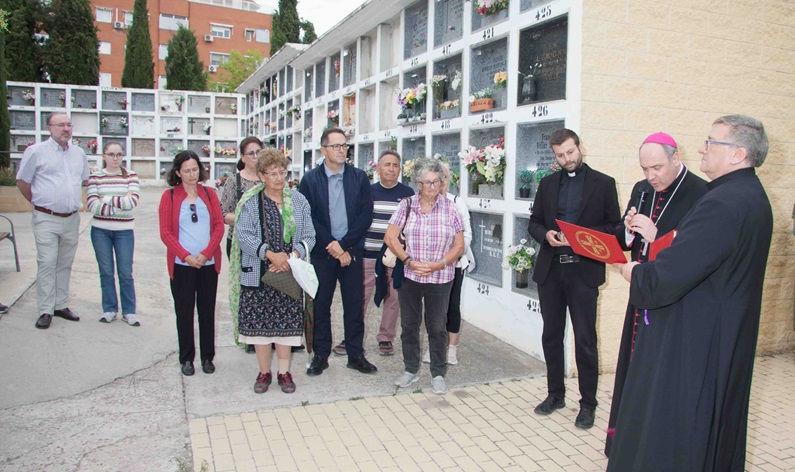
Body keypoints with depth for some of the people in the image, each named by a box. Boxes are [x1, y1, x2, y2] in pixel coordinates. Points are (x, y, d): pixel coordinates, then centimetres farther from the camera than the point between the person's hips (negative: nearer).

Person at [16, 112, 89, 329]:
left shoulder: (79, 153, 11)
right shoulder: (36, 151, -3)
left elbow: (84, 179, 25)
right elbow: (22, 181, 3)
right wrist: (38, 202, 8)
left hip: (72, 219, 5)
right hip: (46, 219, -4)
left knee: (65, 264, 11)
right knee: (47, 264, -6)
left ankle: (61, 305, 21)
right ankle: (45, 311, 0)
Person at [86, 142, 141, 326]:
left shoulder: (131, 176, 1)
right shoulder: (95, 177, 2)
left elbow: (133, 201, -13)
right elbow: (92, 205, -10)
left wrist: (106, 199, -12)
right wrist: (121, 203, -13)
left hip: (124, 230, -1)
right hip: (100, 230, 1)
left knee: (126, 273, 2)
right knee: (106, 272, 8)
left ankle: (129, 312, 12)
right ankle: (109, 309, 21)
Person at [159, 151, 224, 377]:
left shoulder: (209, 193, 6)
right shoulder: (169, 196, 1)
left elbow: (219, 226, 2)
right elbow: (165, 232, -3)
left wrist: (205, 254, -10)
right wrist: (186, 256, -13)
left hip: (208, 263, 2)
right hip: (182, 265, -1)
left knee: (207, 310, 8)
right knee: (184, 312, 6)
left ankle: (208, 357, 20)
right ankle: (186, 358, 19)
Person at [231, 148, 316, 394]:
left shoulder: (298, 200, 6)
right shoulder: (250, 201, 0)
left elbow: (309, 236, 3)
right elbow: (243, 235, -9)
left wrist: (292, 256, -15)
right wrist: (270, 255, -20)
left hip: (290, 273, 1)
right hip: (257, 273, -1)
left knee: (286, 323, 6)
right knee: (259, 322, 5)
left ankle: (284, 371, 21)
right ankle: (264, 372, 21)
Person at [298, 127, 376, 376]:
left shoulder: (359, 177, 3)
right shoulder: (310, 179, 1)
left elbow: (366, 215, -3)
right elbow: (308, 218, -4)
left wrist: (344, 245, -11)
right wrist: (331, 245, -12)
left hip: (352, 251, 1)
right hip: (321, 253, -1)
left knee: (354, 305, 6)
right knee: (320, 304, 7)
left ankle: (355, 355, 19)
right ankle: (320, 355, 21)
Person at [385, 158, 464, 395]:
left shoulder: (450, 208, -1)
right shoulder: (407, 205, 0)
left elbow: (459, 246, -1)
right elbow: (390, 237, -2)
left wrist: (438, 264, -14)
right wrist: (409, 261, -12)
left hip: (440, 279, -1)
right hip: (409, 277, 1)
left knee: (437, 327, 6)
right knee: (409, 324, 11)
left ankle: (438, 374, 22)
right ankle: (411, 370, 28)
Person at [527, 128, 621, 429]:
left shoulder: (603, 183, 1)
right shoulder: (548, 184, 11)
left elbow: (614, 226, 0)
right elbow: (534, 222, 13)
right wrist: (546, 234, -8)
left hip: (584, 270, -4)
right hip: (550, 269, 4)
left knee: (585, 339, 1)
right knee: (551, 335, 12)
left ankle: (588, 403, 16)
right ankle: (555, 393, 28)